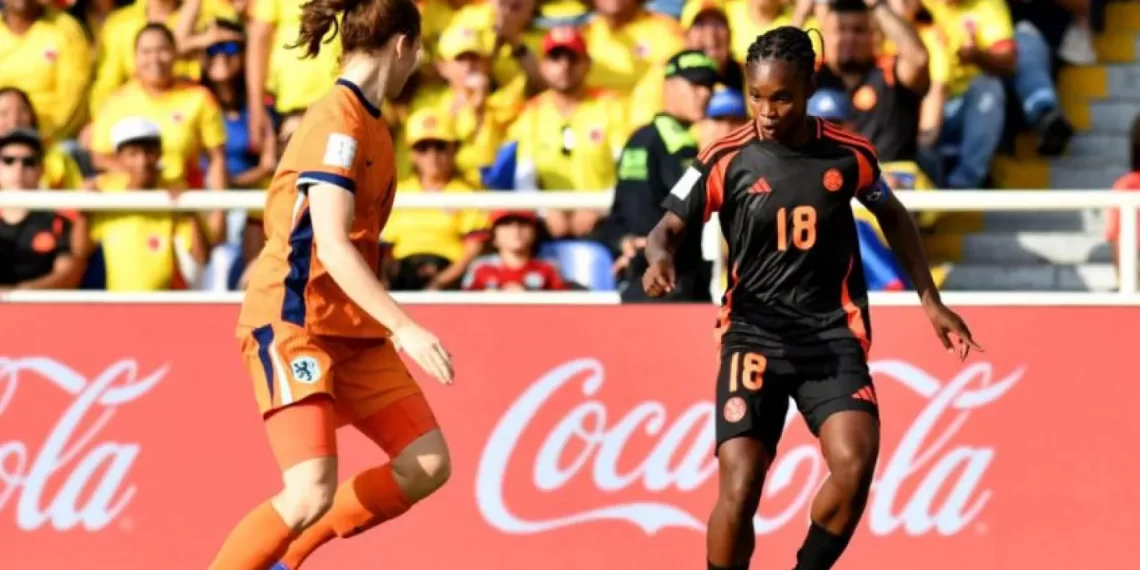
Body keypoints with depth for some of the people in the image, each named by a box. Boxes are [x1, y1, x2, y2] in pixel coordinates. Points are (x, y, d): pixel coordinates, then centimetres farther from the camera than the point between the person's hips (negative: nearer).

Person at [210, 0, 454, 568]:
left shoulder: (366, 119, 12)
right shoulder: (338, 121, -17)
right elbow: (333, 247, -25)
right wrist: (403, 328, -31)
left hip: (351, 328, 10)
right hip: (292, 327, -10)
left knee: (428, 466, 2)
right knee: (313, 493, -21)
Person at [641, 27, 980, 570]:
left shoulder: (848, 154, 1)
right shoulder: (726, 159, -3)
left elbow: (893, 218, 19)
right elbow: (669, 226, 2)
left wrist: (930, 301, 20)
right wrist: (660, 257, -22)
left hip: (832, 334, 1)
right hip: (754, 333, -1)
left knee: (855, 463, -21)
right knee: (740, 485, -14)